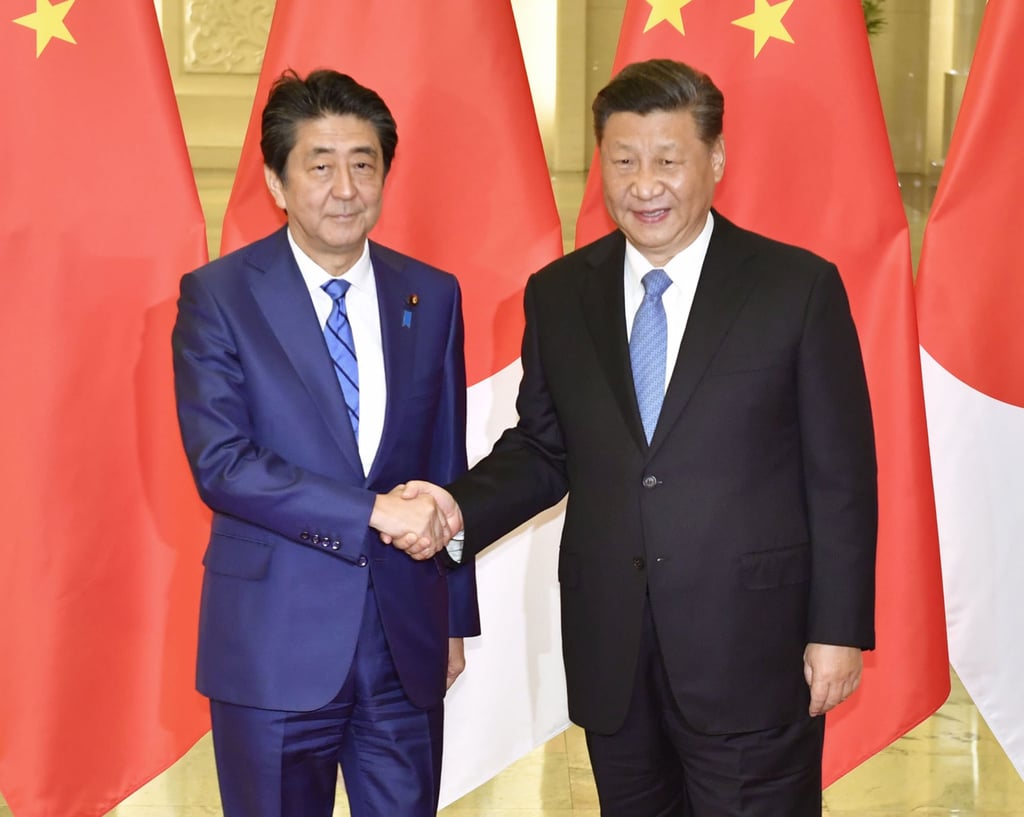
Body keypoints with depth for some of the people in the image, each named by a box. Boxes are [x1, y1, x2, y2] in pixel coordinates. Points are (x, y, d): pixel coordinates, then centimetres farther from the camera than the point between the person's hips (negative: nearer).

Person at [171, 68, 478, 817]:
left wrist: (456, 618, 12)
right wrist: (374, 511, -20)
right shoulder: (218, 296, -6)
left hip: (406, 640, 3)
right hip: (275, 643, -3)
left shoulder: (433, 297, 5)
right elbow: (220, 463, -16)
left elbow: (447, 466, 10)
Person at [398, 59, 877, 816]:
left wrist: (840, 631, -6)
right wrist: (461, 507, -7)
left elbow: (841, 475, -4)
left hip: (752, 647, -3)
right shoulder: (558, 294, 5)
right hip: (609, 652, 4)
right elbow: (542, 449, 12)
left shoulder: (799, 287, -6)